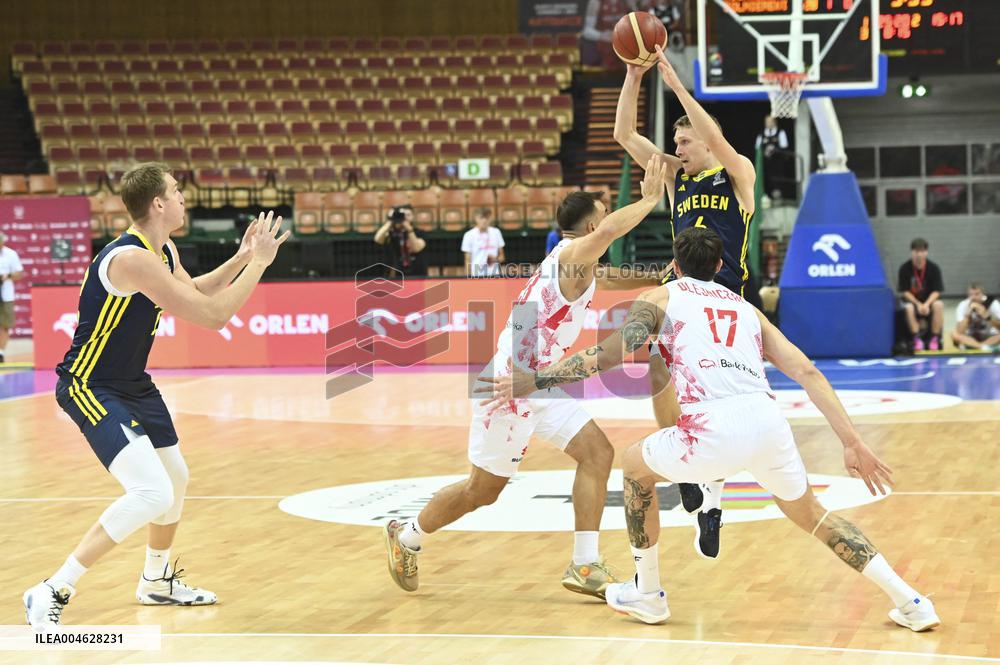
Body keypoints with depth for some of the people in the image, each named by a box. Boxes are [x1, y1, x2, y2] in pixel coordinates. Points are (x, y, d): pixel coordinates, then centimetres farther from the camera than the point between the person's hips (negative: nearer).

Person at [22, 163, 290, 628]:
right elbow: (214, 315, -26)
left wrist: (241, 259, 14)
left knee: (175, 480, 22)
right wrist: (259, 263, -16)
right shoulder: (131, 259, -27)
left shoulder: (165, 252, 4)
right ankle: (53, 593, -17)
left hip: (132, 384, 10)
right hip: (90, 387, -10)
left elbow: (192, 292, 27)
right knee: (151, 493, -23)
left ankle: (157, 581, 45)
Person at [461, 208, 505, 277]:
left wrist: (495, 259, -9)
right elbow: (468, 260, -1)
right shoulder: (469, 235, -3)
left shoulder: (496, 232, 7)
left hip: (494, 275, 3)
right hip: (477, 275, -3)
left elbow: (501, 256, 14)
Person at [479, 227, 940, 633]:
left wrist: (533, 382, 9)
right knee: (808, 513, 29)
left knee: (636, 467, 27)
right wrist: (852, 444, 20)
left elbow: (611, 353, 5)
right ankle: (910, 601, 19)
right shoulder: (746, 308, 32)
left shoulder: (662, 297, 21)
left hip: (715, 427, -4)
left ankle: (646, 593, 30)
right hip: (769, 418, 4)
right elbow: (808, 372, 22)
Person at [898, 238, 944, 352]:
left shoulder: (933, 268, -9)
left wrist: (926, 304, -25)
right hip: (912, 300, -1)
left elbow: (936, 291, -9)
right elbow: (904, 291, -9)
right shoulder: (904, 269, -11)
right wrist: (918, 304, -21)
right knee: (909, 308, -35)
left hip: (930, 299, 1)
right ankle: (917, 338, -22)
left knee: (939, 305, -32)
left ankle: (935, 338, -20)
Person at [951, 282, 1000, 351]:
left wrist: (987, 316, -37)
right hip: (970, 337, 1)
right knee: (954, 334, -29)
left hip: (989, 337, -1)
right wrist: (968, 314, -34)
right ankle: (985, 347, -35)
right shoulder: (963, 306, -16)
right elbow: (960, 332, -26)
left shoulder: (992, 304, -16)